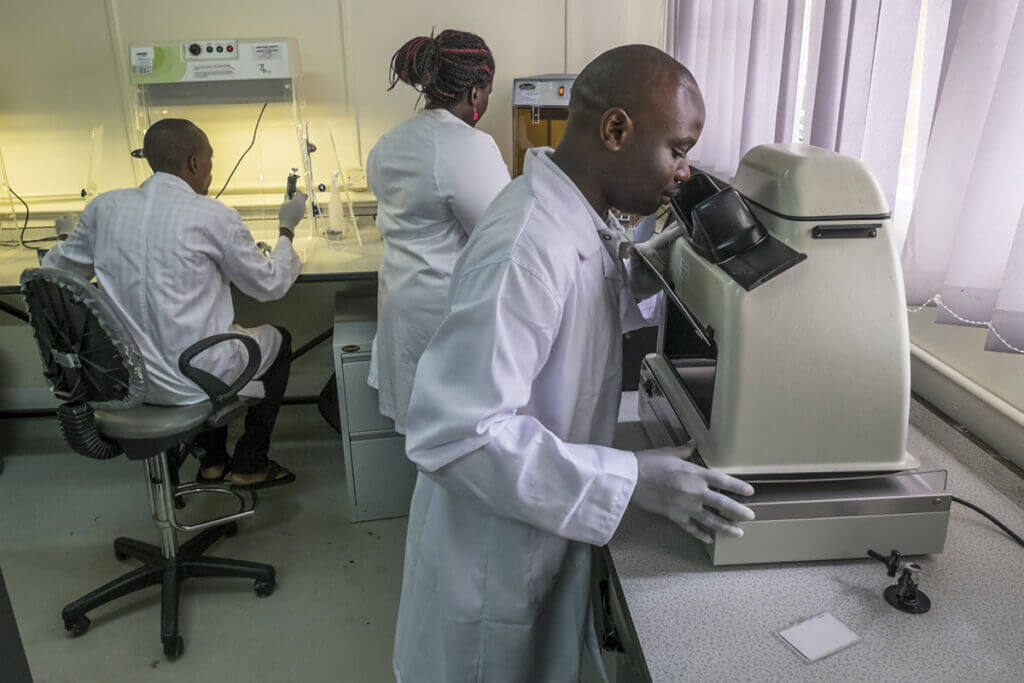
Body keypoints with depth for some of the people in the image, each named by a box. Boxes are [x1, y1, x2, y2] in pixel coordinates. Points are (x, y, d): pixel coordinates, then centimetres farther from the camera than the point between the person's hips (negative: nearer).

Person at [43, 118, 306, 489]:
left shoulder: (104, 207, -2)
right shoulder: (213, 217, -17)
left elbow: (56, 269, 13)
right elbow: (270, 285, -4)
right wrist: (287, 229, 11)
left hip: (125, 379, 6)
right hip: (194, 382, -6)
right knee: (278, 339, 23)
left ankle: (212, 459, 38)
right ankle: (250, 465, 28)